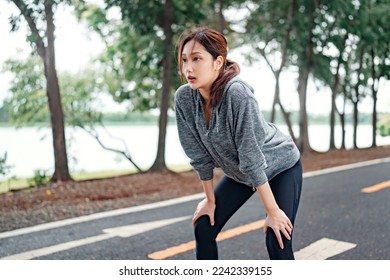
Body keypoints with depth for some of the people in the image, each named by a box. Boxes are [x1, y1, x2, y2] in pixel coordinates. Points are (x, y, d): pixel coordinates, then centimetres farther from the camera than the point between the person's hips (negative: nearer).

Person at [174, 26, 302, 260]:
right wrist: (210, 200, -2)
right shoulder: (184, 98, -18)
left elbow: (252, 156, -32)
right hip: (238, 173, 6)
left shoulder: (237, 93, -35)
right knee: (203, 228, 3)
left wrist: (273, 211, -24)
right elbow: (200, 155, -9)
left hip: (280, 166, -5)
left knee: (277, 243, -14)